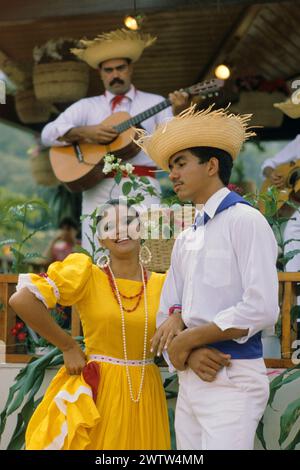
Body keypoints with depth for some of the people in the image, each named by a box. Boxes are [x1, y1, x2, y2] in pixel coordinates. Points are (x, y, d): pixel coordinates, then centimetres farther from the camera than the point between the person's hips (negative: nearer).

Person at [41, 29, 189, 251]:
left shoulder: (154, 103, 15)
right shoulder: (87, 106, 17)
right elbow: (48, 133, 7)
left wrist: (178, 114, -18)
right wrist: (84, 132, -9)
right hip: (98, 188, 1)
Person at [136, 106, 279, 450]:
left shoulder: (245, 221, -8)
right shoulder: (185, 240, 15)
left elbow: (261, 309, -17)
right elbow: (166, 312, 13)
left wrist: (190, 338, -10)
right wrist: (190, 352, -8)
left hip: (232, 379, -7)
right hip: (190, 378, 7)